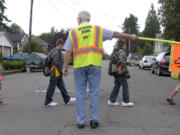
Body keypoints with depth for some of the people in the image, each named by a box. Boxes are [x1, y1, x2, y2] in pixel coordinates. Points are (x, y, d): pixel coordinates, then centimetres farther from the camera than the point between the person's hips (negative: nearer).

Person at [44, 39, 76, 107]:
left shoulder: (53, 50, 15)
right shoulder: (56, 52, -17)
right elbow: (57, 63, -24)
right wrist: (61, 71, -17)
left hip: (58, 74, 10)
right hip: (55, 73, -10)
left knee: (62, 87, 12)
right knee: (52, 87, 0)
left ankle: (67, 99, 18)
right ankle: (48, 102, 10)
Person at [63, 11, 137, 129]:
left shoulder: (73, 32, 9)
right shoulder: (98, 29, 10)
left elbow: (68, 52, 1)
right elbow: (116, 34, 14)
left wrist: (65, 67, 5)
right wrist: (130, 36, 25)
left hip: (79, 66, 0)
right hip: (94, 65, 0)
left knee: (80, 94, 5)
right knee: (94, 93, 4)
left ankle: (80, 121, 7)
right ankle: (94, 120, 6)